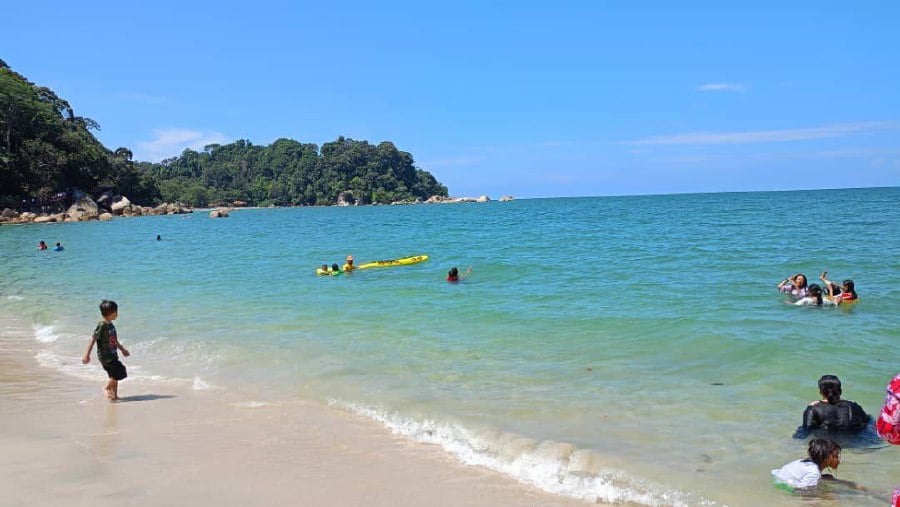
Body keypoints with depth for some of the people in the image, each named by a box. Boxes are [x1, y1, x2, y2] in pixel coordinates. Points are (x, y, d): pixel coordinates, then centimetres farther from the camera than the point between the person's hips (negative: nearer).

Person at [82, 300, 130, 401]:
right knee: (118, 373, -11)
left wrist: (122, 349, 32)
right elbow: (93, 340, -17)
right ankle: (107, 388, 8)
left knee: (115, 375, 11)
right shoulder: (102, 325, -17)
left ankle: (114, 394, 20)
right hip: (105, 356, -9)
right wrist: (87, 355, -17)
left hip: (112, 355, 9)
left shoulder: (111, 325, 9)